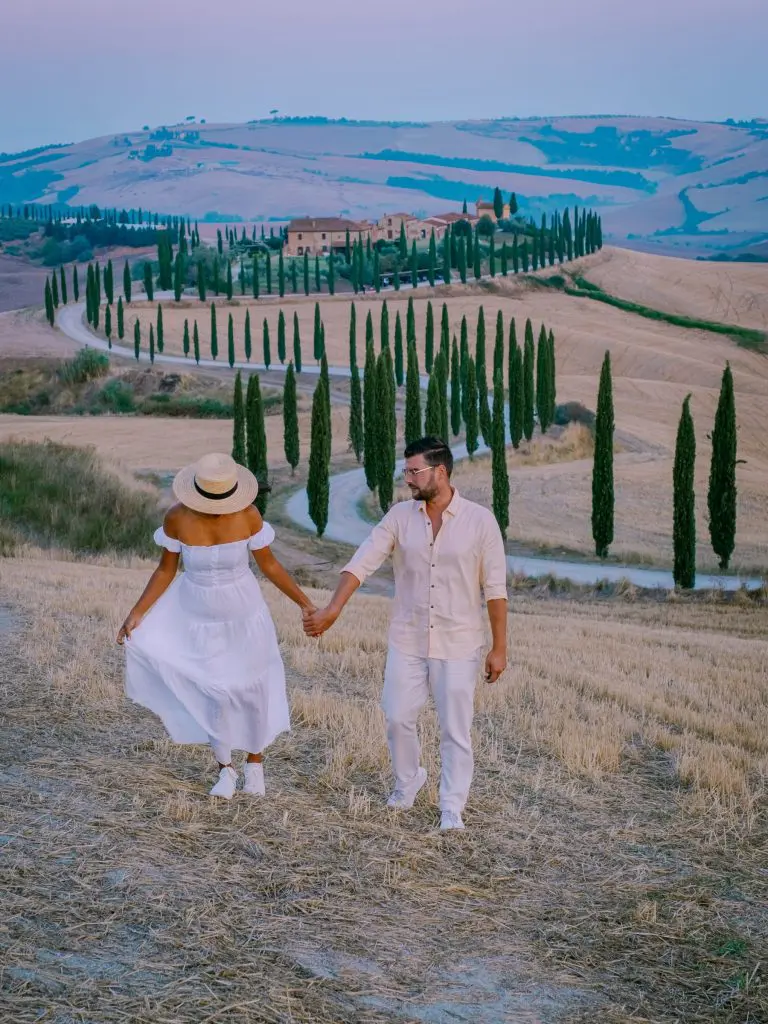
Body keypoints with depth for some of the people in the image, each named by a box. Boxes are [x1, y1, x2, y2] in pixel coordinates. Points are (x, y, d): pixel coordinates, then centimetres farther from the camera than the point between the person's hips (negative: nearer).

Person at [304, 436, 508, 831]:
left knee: (455, 730, 2)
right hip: (407, 642, 3)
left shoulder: (480, 521, -10)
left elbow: (495, 588, -6)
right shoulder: (400, 516, -2)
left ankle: (451, 809, 15)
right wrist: (332, 609, -21)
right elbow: (362, 561, -9)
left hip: (458, 646, -3)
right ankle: (407, 781, 35)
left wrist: (499, 648, -5)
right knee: (398, 718, 8)